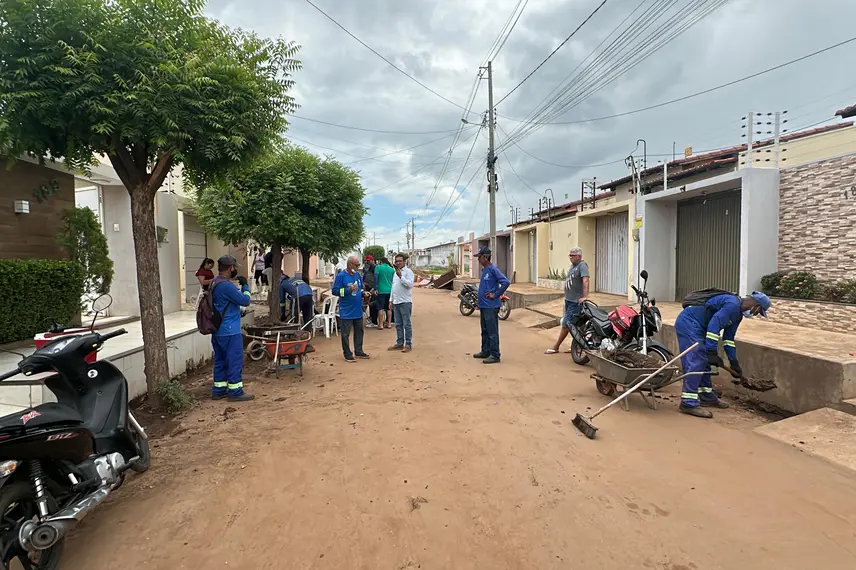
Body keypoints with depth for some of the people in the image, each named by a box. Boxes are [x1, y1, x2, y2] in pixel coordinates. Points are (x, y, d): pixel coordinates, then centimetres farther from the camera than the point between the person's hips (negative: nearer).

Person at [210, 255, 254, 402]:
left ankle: (219, 390, 22)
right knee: (235, 362, -1)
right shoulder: (226, 285, -20)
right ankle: (235, 392, 5)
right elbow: (245, 301, -16)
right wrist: (245, 285, -4)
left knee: (220, 361, 15)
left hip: (218, 331, 10)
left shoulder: (214, 283, 12)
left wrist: (240, 286, 7)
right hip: (230, 331, -10)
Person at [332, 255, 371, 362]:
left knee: (359, 331, 15)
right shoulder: (341, 276, -11)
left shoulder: (357, 275, 8)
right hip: (346, 311, -7)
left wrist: (363, 293, -1)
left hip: (358, 310, 7)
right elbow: (334, 291, -15)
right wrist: (348, 290, -24)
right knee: (346, 333, 2)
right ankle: (347, 354, 12)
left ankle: (358, 351, 28)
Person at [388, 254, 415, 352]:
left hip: (405, 302, -8)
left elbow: (410, 284, -20)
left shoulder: (408, 271, -7)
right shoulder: (395, 272, 18)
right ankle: (399, 343, 20)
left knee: (407, 324, -3)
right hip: (396, 302, 8)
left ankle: (408, 344, 2)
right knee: (398, 324, 12)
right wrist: (391, 300, 19)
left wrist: (401, 276, -22)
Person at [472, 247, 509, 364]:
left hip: (491, 306, -9)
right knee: (485, 331, 17)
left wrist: (495, 294, -18)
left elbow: (506, 282, -23)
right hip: (483, 305, 9)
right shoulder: (484, 269, 12)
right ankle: (485, 351, 28)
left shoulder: (493, 269, -15)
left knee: (492, 332, -3)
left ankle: (495, 355, 3)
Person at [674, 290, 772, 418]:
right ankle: (689, 403, -12)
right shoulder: (733, 304, -15)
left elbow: (728, 338, 24)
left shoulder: (738, 313, 18)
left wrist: (734, 362, 24)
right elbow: (714, 324, -25)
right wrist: (712, 352, -24)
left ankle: (707, 397, 28)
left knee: (704, 362, 16)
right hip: (688, 322, -11)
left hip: (695, 326, 11)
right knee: (696, 362, -14)